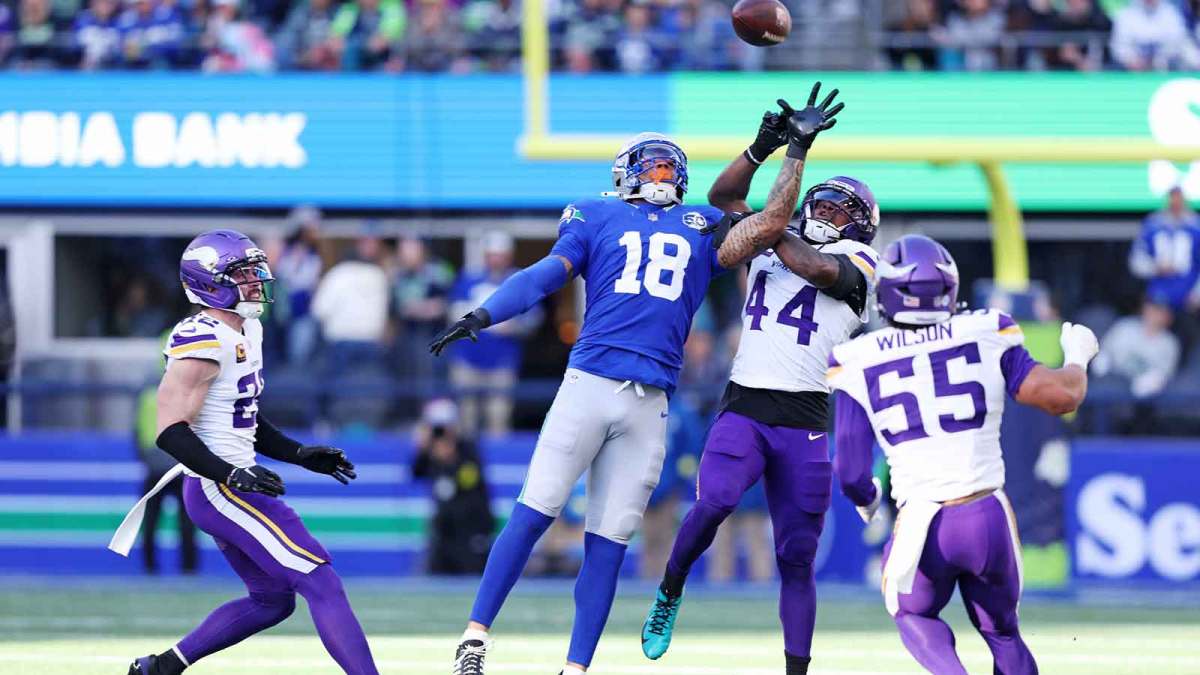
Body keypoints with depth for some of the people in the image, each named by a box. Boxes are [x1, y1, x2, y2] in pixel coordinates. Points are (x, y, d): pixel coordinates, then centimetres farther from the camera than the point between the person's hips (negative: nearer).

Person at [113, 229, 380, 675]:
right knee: (323, 587, -12)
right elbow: (170, 431, -22)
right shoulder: (203, 341, -18)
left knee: (273, 600, 18)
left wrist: (300, 455, 15)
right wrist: (231, 475, -29)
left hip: (232, 484, 10)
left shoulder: (246, 332, 13)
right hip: (220, 489, -10)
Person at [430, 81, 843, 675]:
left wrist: (797, 149, 11)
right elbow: (547, 273, 2)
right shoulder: (599, 218, 15)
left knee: (609, 542, 3)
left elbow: (769, 225, 10)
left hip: (651, 403, 2)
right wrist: (484, 314, -14)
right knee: (535, 511, -4)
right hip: (589, 382, -2)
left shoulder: (701, 228, 22)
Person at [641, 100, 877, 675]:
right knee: (715, 501, -27)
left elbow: (817, 269, -15)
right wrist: (765, 148, 3)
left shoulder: (857, 260, 5)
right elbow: (723, 197, 16)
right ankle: (670, 591, -4)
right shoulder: (769, 246, 18)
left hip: (804, 423, -1)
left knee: (797, 557, 2)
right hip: (743, 410, 1)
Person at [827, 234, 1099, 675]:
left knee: (913, 616, 28)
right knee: (1001, 630, 25)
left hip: (922, 523, -1)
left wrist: (866, 499, 29)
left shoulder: (857, 363, 4)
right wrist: (1077, 357, 19)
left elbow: (850, 473, 5)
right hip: (991, 519, 1)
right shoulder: (985, 335, 3)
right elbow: (1061, 395, -3)